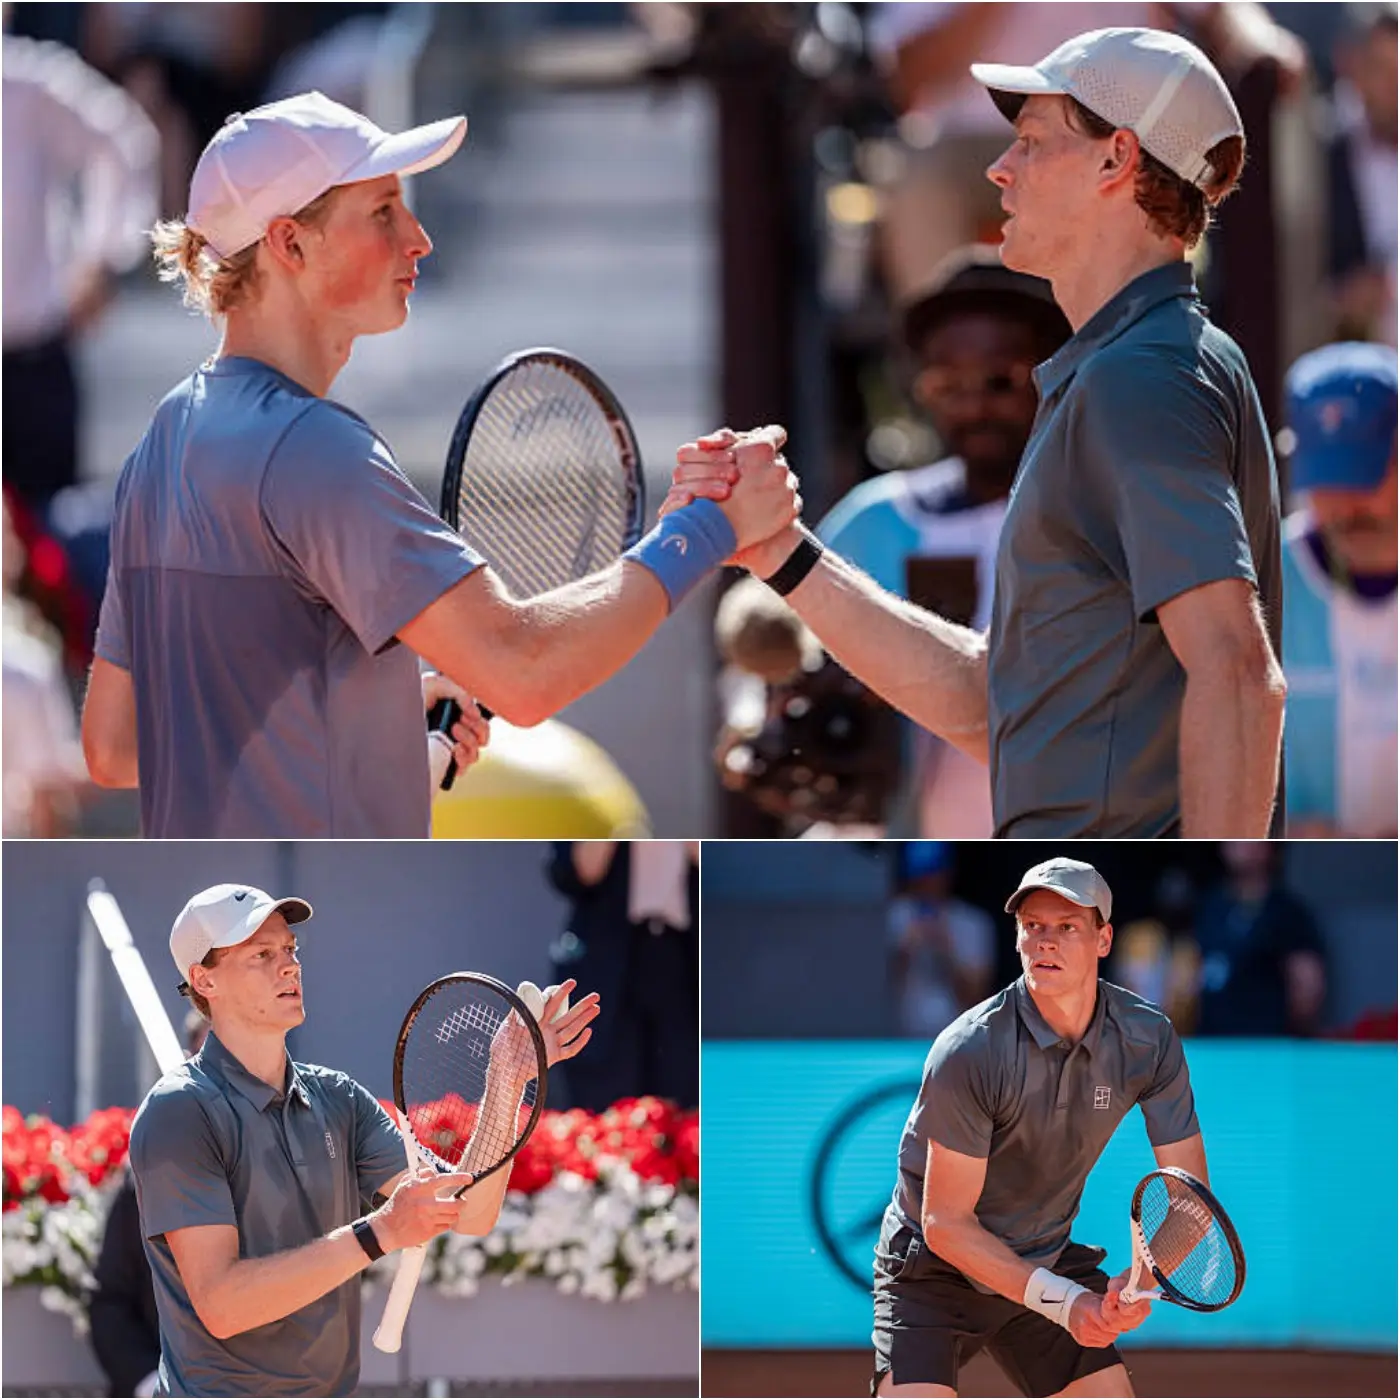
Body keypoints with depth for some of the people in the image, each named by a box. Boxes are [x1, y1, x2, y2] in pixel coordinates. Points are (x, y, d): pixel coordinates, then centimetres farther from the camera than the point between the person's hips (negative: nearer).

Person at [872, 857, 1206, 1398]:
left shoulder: (1148, 1039, -12)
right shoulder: (970, 1050, -26)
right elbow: (945, 1223, -23)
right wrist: (1061, 1302, -31)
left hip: (1051, 1262, 5)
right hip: (934, 1269, -5)